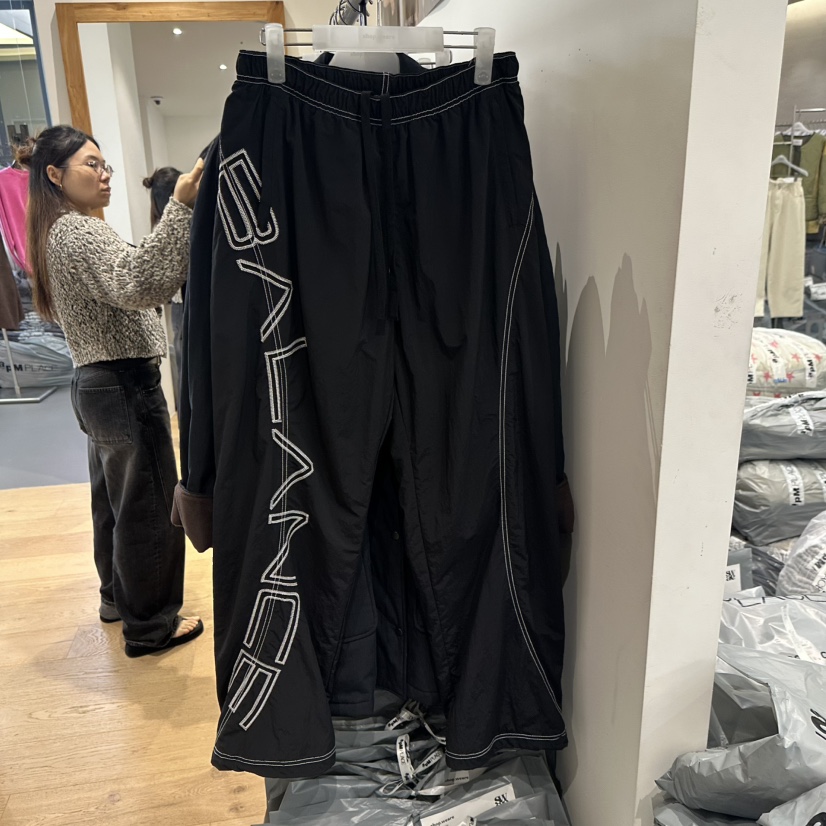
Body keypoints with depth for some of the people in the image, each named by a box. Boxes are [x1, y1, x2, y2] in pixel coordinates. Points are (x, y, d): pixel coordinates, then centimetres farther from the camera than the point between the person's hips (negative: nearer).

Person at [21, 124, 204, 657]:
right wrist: (181, 207, -41)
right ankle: (150, 627, 14)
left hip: (96, 383, 10)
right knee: (148, 508, 1)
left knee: (113, 499, 21)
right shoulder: (78, 232, -17)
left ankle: (118, 597, 39)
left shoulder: (64, 233, 15)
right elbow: (139, 284, -35)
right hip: (126, 385, -10)